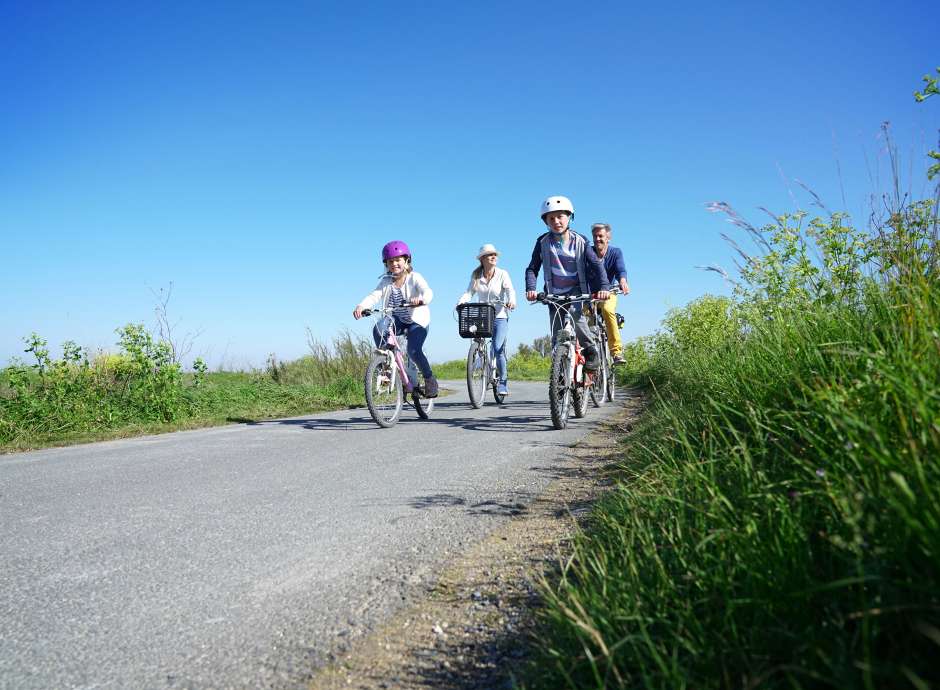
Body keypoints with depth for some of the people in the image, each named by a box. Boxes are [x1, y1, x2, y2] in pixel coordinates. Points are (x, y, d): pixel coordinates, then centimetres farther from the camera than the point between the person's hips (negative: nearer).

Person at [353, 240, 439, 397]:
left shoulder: (414, 277, -10)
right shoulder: (386, 281, 2)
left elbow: (428, 292, -27)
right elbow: (374, 296, -12)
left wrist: (421, 299, -52)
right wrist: (361, 306, -33)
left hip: (417, 321, -4)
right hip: (396, 319, 4)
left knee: (413, 351, -23)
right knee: (378, 328, -28)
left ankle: (430, 380, 2)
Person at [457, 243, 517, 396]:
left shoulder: (502, 274, -3)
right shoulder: (476, 275, 5)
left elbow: (510, 290, -15)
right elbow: (469, 292, -3)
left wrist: (511, 301, -37)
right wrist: (461, 302, -23)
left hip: (500, 316, -3)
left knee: (498, 348, -16)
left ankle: (503, 381, -2)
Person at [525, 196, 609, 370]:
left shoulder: (579, 241, -5)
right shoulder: (543, 242, -4)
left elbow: (597, 264, -10)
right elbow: (532, 268, -4)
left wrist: (603, 287, -25)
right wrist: (530, 288, -22)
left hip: (576, 290, -2)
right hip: (554, 293, 2)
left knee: (574, 312, -34)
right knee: (557, 340, -1)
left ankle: (590, 350, -15)